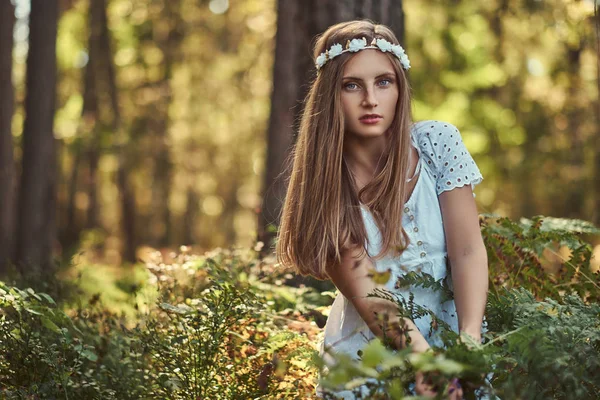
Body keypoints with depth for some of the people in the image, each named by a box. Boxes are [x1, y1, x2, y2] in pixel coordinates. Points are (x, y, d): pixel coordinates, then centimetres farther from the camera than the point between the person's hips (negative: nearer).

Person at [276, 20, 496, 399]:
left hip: (448, 336, 0)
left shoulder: (437, 143, -4)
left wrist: (469, 348, -22)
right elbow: (365, 293, -13)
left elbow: (468, 252, -8)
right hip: (366, 359, 0)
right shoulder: (322, 183, -6)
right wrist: (424, 360, -29)